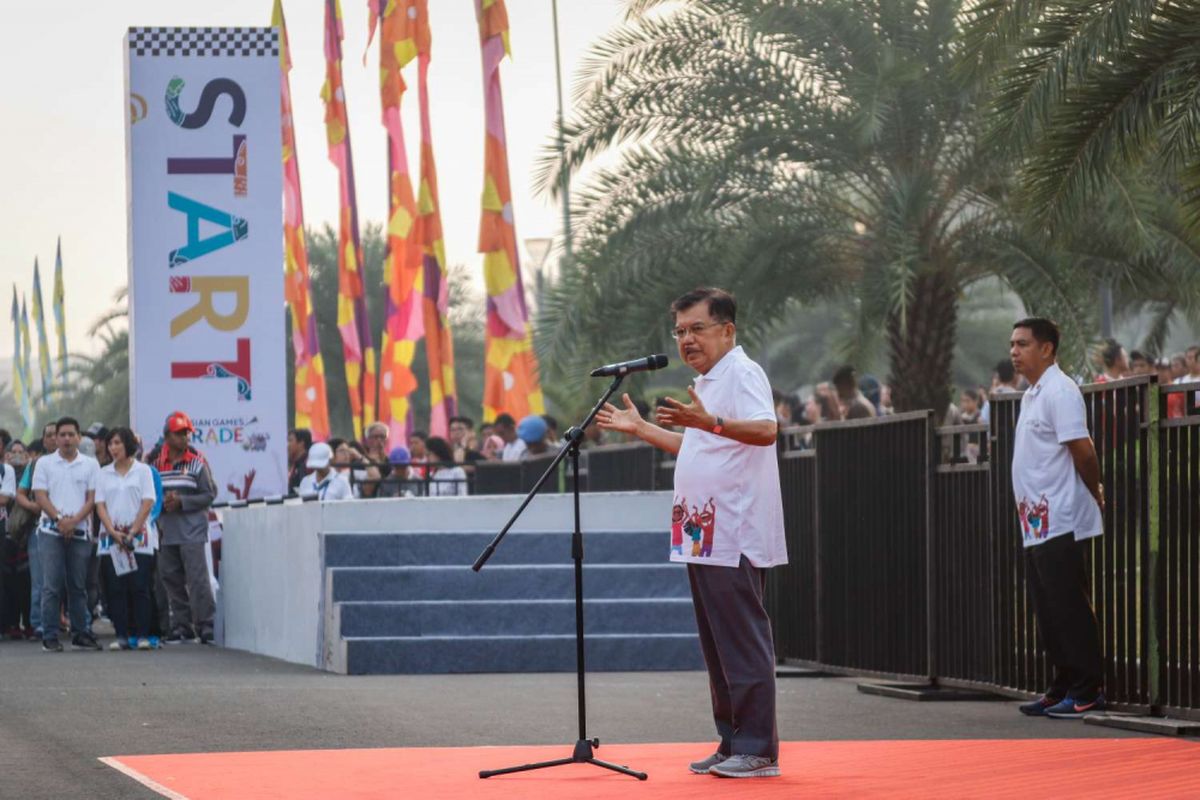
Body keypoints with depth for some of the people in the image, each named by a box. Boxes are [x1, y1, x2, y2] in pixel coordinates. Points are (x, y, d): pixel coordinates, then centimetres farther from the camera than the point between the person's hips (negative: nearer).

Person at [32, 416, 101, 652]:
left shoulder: (90, 464, 8)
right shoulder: (45, 463, 7)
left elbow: (92, 498, 2)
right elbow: (40, 496, 0)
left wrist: (74, 520, -12)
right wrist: (59, 519, -13)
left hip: (80, 532, 1)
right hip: (51, 531, -1)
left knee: (78, 586, 6)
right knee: (51, 585, -5)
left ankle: (80, 634, 12)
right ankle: (50, 637, -4)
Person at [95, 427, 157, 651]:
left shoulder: (142, 471, 4)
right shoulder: (104, 474, 11)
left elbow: (147, 504, -2)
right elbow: (100, 506, 6)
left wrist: (132, 533, -11)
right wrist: (114, 533, -8)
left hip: (139, 537, -3)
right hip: (111, 538, 3)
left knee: (139, 588, -7)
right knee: (115, 589, -1)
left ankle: (142, 635, -5)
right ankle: (121, 636, 1)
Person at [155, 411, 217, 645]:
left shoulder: (197, 463, 0)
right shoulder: (157, 465, 10)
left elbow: (209, 494, -2)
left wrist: (181, 501, -12)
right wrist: (163, 502, -8)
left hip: (192, 532, -4)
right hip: (167, 533, 4)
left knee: (197, 579, -10)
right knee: (172, 581, 7)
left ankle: (205, 626, -8)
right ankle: (181, 626, 15)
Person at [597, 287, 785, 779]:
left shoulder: (742, 373, -10)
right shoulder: (708, 382, 20)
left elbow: (766, 429, -27)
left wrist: (709, 421, -41)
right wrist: (639, 428, 33)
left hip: (735, 537, -10)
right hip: (705, 536, 10)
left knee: (742, 642, -9)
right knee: (718, 645, 12)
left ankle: (758, 750, -7)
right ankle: (733, 744, 18)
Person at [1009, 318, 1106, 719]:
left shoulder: (1059, 392, -13)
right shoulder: (1031, 395, 17)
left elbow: (1083, 451, -17)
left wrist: (1096, 494, -6)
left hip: (1059, 523, -10)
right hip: (1036, 523, 10)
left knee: (1069, 607, -7)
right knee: (1048, 611, 12)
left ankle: (1087, 692, -3)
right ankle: (1062, 688, 18)